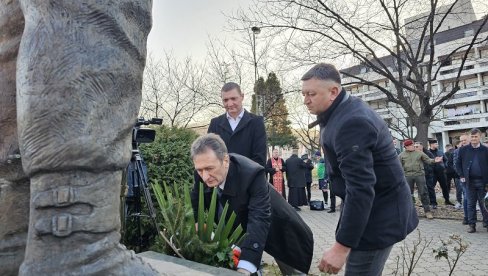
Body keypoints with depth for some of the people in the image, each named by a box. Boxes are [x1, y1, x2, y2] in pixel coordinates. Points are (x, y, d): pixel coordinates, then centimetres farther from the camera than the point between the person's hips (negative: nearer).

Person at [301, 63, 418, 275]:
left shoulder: (351, 122, -26)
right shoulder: (341, 113, 6)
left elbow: (361, 190, -30)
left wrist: (342, 246, -29)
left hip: (378, 216, -10)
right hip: (374, 209, 10)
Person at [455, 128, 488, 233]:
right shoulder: (463, 150, 3)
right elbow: (458, 163, 10)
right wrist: (461, 176, 1)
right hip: (470, 181, 1)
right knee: (471, 204, 6)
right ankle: (471, 224, 13)